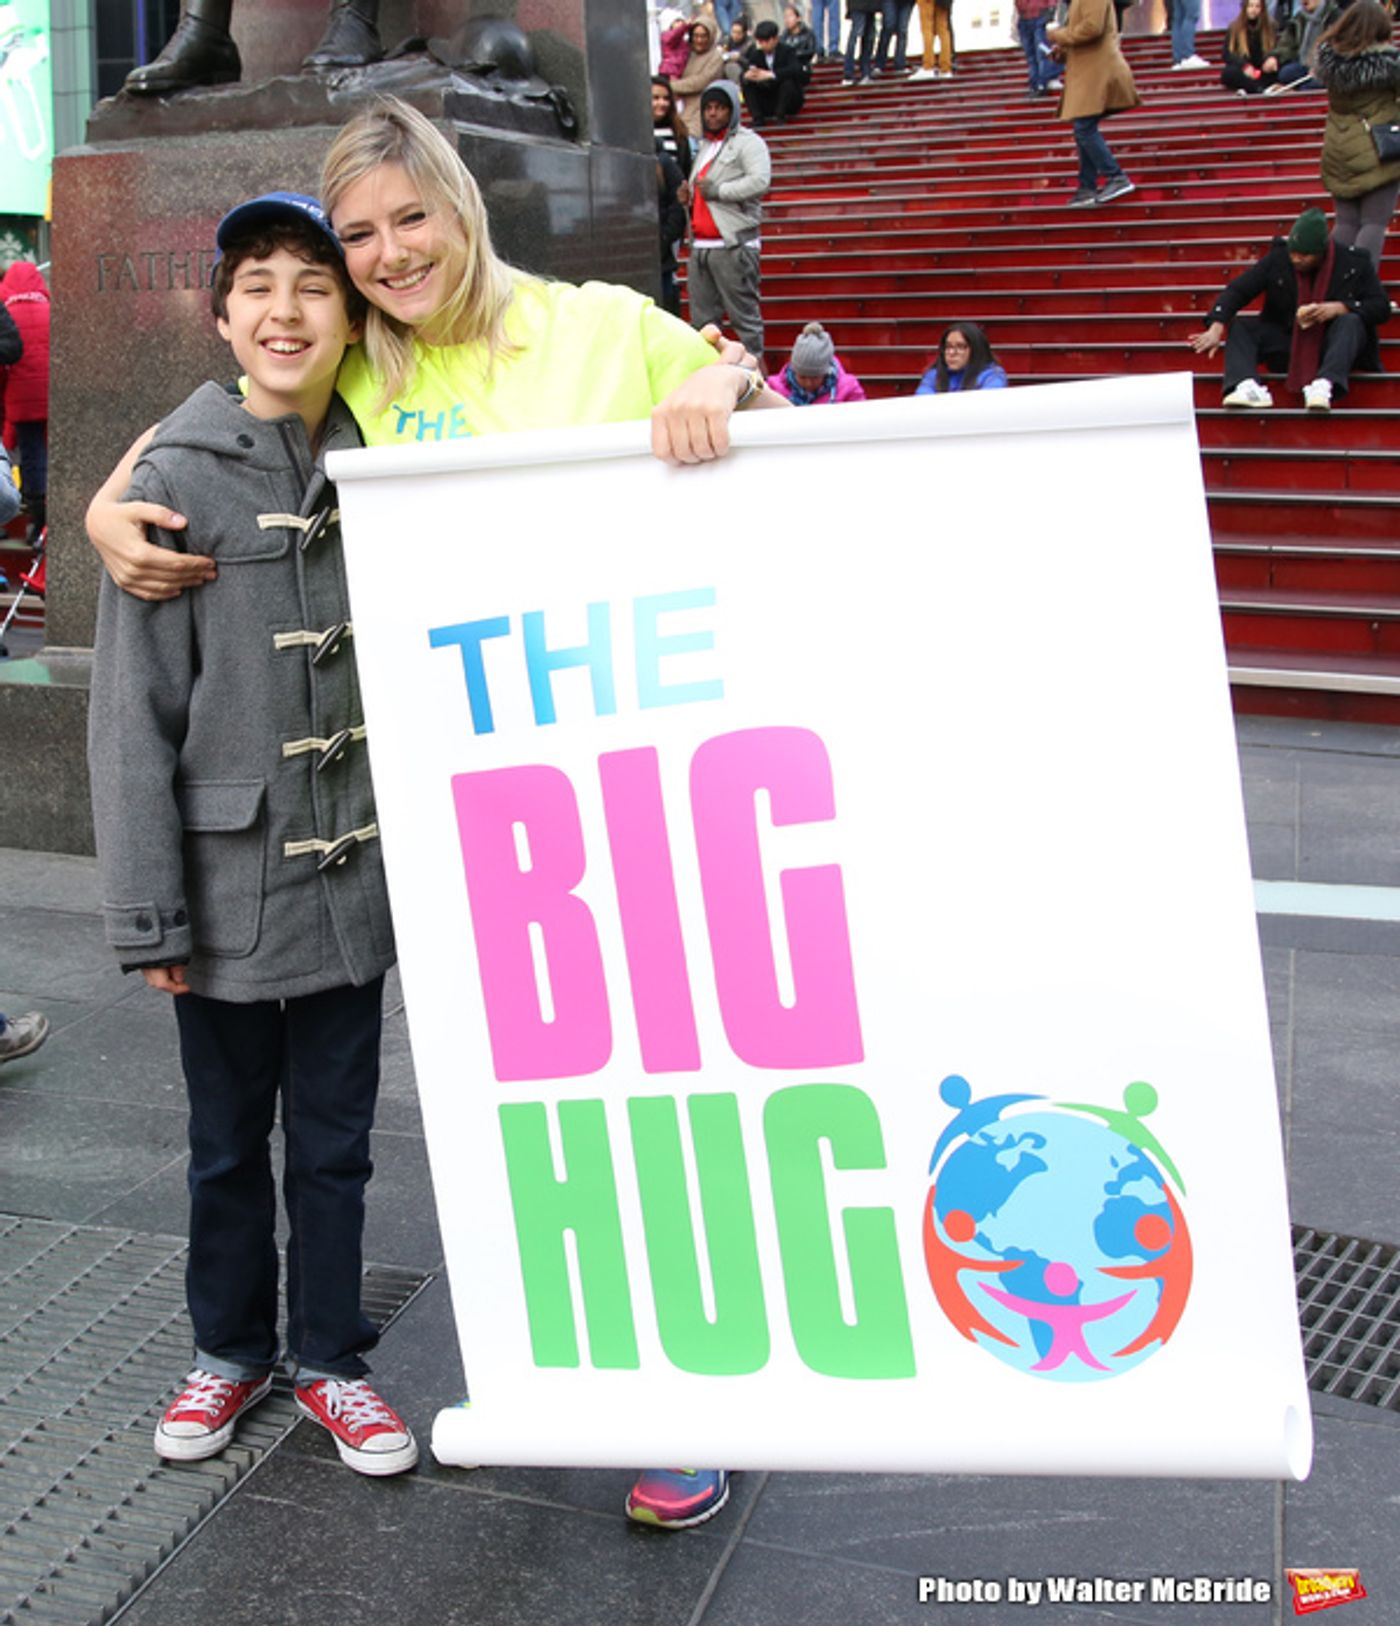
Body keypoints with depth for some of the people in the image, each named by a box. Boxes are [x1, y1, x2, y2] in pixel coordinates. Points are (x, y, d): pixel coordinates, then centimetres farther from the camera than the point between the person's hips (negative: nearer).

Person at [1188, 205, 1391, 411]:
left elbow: (1382, 307, -7)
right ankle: (1248, 387, -42)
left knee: (1350, 322, -31)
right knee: (1240, 326, -14)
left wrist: (1339, 308, -24)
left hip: (1333, 345, -3)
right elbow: (1238, 291, -10)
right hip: (1288, 344, 3)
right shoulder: (1278, 259, -5)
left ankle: (1323, 385, -52)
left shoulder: (1354, 264, -8)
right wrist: (1216, 329, -26)